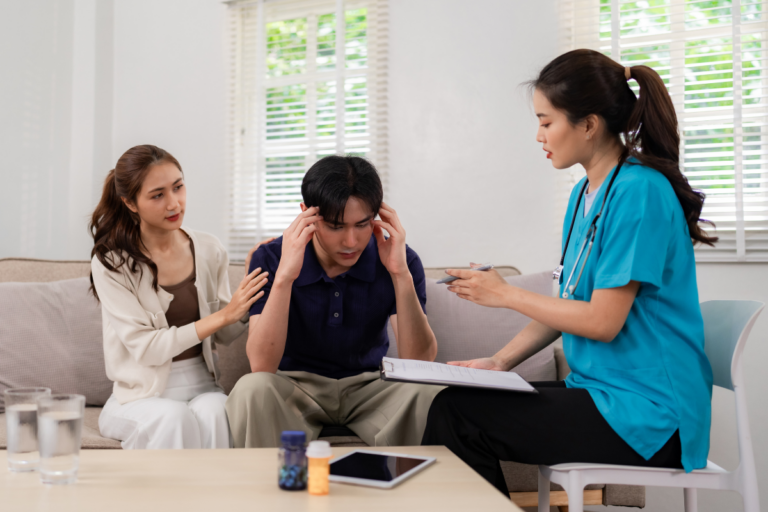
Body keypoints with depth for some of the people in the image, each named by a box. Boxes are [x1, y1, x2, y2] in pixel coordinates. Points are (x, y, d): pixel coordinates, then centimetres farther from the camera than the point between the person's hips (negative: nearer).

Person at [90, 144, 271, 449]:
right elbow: (145, 348, -14)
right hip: (142, 395, -2)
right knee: (173, 418, -34)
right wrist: (223, 315, -18)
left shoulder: (208, 250, 4)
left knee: (213, 412, -31)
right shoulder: (110, 263, -7)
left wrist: (251, 285, -11)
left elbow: (224, 336, 7)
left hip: (201, 387, 2)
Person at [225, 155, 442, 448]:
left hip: (369, 386, 1)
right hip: (296, 386, -1)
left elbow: (420, 363, -19)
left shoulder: (400, 260, -11)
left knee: (428, 396, -29)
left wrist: (401, 275, -29)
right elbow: (261, 366, -23)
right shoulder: (270, 259, -13)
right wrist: (284, 276, -33)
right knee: (252, 389, -33)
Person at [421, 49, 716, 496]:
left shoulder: (638, 191, -17)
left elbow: (603, 321, -19)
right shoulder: (585, 193, 11)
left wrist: (506, 294, -8)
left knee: (455, 414, -16)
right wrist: (503, 361, 3)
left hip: (645, 413, -8)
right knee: (452, 401, -4)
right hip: (598, 390, 8)